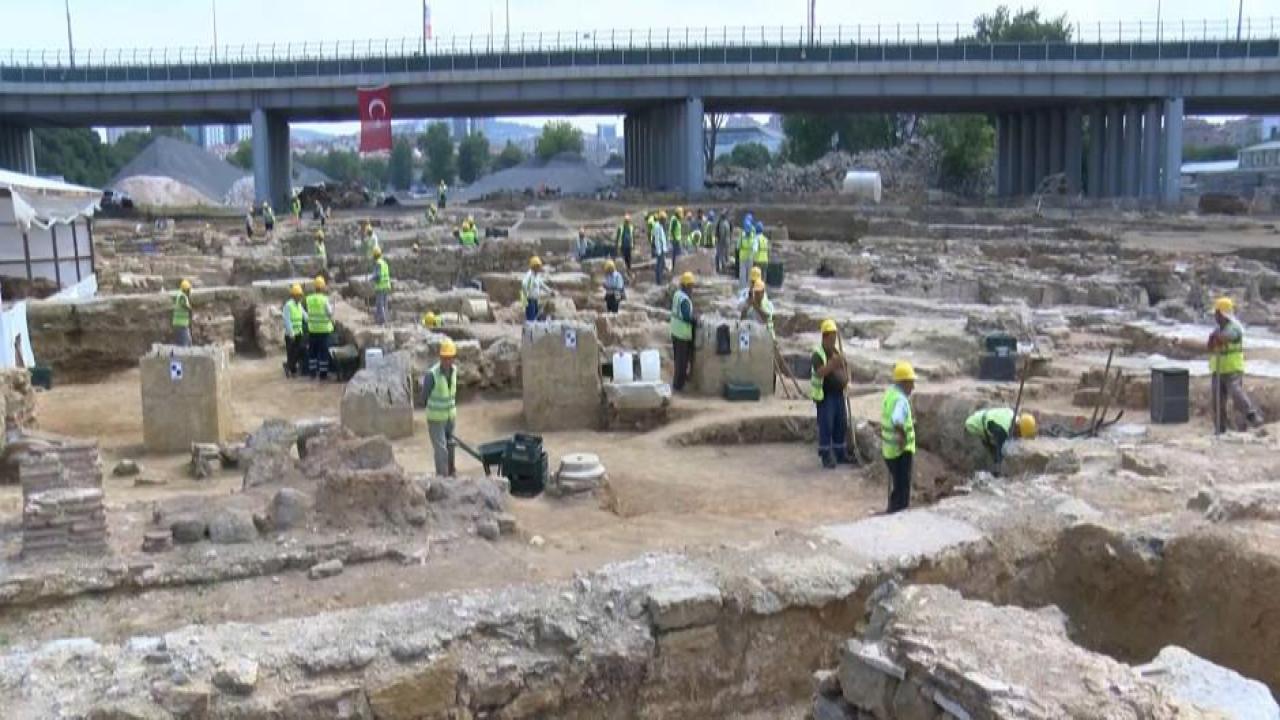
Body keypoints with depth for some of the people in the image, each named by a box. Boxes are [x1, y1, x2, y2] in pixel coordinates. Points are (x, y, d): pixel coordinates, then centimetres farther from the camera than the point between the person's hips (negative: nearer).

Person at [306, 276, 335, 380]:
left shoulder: (309, 299, -1)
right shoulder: (325, 299, -13)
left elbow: (309, 312, 7)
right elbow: (330, 313, -8)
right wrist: (331, 306, 10)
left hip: (312, 329, 4)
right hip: (324, 329, -4)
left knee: (312, 351, 13)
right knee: (323, 351, 2)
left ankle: (312, 372, 17)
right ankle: (323, 373, 3)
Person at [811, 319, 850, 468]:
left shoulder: (837, 351, 12)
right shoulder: (818, 353, -12)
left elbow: (843, 370, 22)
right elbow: (820, 372, -29)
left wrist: (846, 379, 2)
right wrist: (832, 364, -42)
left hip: (838, 394, 8)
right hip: (824, 396, -8)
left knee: (841, 424, 13)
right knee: (826, 426, -5)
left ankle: (841, 454, 25)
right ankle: (826, 457, 3)